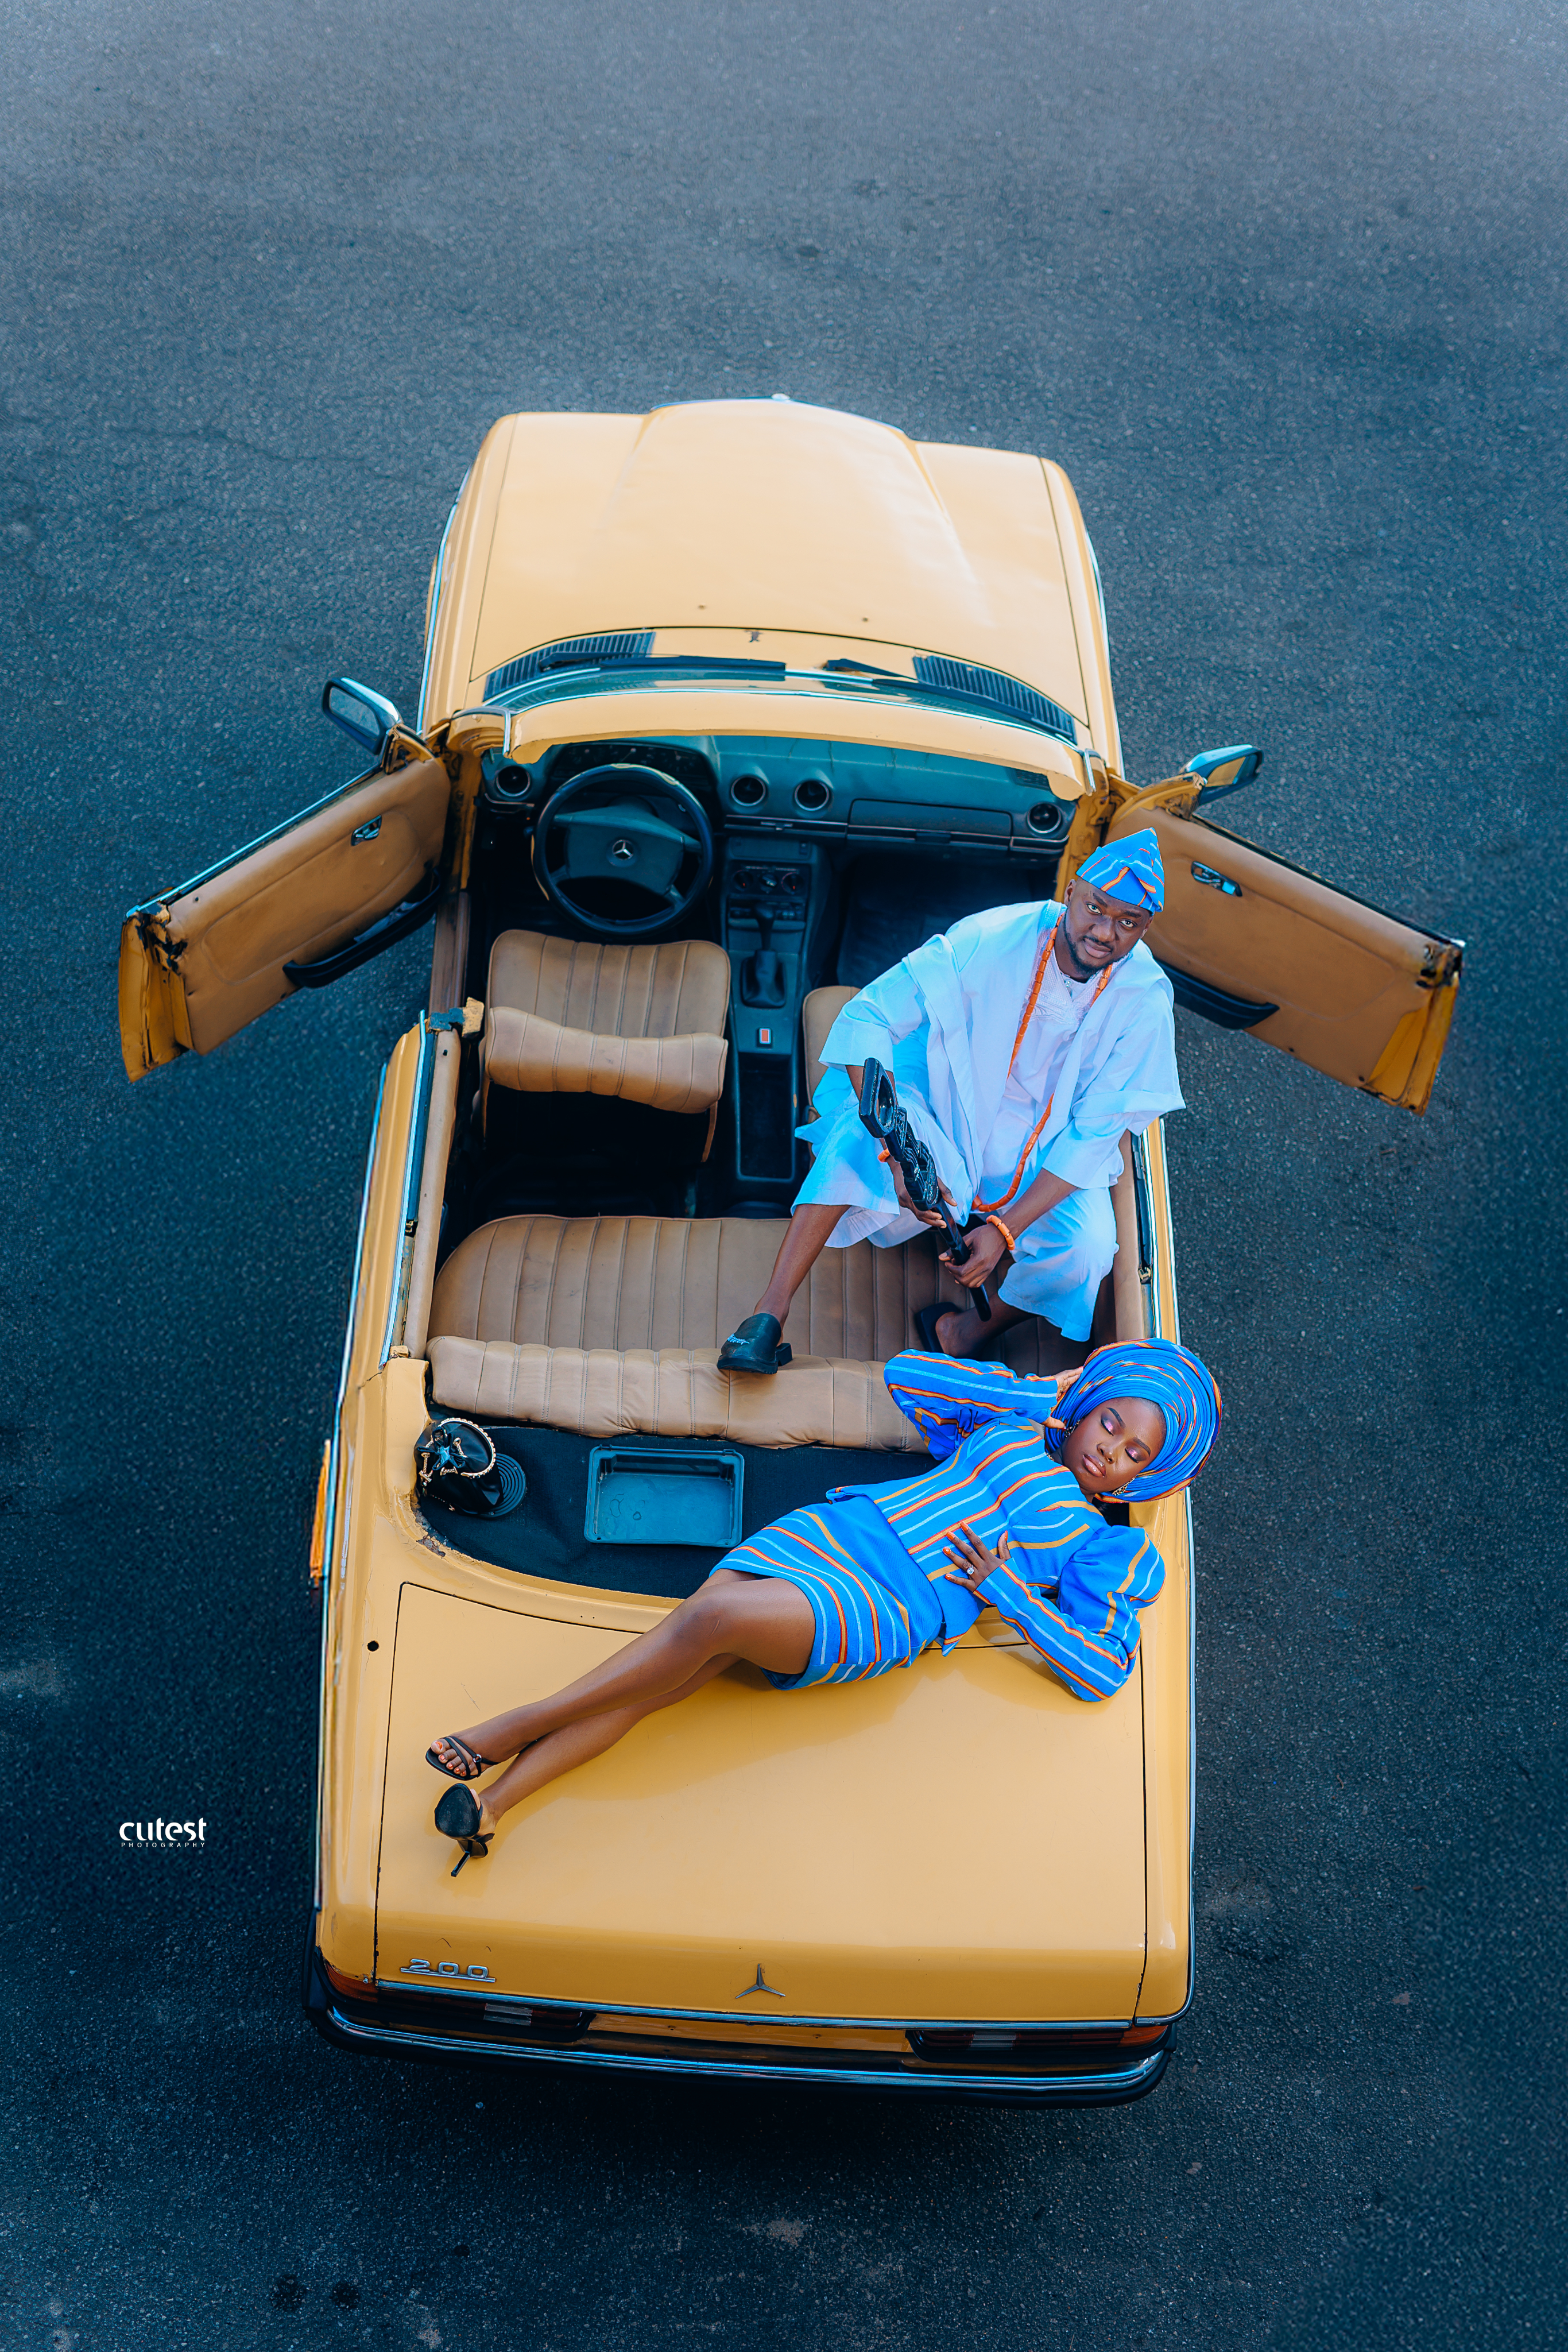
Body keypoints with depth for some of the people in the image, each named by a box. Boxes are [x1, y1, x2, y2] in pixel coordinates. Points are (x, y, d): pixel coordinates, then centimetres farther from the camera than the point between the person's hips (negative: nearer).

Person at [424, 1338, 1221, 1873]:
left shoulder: (1103, 1550, 10)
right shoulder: (1009, 1426, 24)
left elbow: (1104, 1671, -1)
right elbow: (905, 1375, 24)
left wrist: (1007, 1590, -7)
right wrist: (1044, 1394, 20)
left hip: (892, 1609, -4)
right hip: (828, 1532, 5)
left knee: (714, 1618, -31)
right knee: (653, 1682, -18)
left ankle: (516, 1727, -21)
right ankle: (489, 1803, -23)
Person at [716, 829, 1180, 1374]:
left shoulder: (1145, 998, -18)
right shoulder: (991, 940, -23)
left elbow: (1096, 1131, -15)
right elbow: (867, 1017, -26)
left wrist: (1007, 1229, -25)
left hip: (1047, 1159, 1)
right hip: (947, 1113, -1)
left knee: (1085, 1252, -29)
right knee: (867, 1120, -34)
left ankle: (965, 1334, -2)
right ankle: (770, 1311, -35)